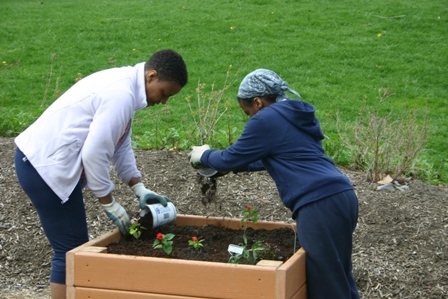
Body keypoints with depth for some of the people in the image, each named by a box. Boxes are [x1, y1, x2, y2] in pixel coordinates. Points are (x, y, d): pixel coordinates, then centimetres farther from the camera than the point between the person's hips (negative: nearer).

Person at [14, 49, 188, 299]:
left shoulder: (125, 85, 10)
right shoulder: (121, 95, -22)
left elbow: (121, 146, 17)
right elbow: (94, 154, -23)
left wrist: (140, 190, 11)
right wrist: (110, 204, -13)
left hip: (43, 160, 10)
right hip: (44, 167, -10)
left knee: (74, 246, 15)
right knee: (72, 250, -5)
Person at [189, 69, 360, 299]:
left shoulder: (267, 119, -5)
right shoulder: (297, 115, 22)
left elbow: (231, 159, 3)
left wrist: (203, 156, 21)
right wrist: (238, 165, 38)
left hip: (320, 205, -9)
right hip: (340, 196, 9)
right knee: (339, 280, 16)